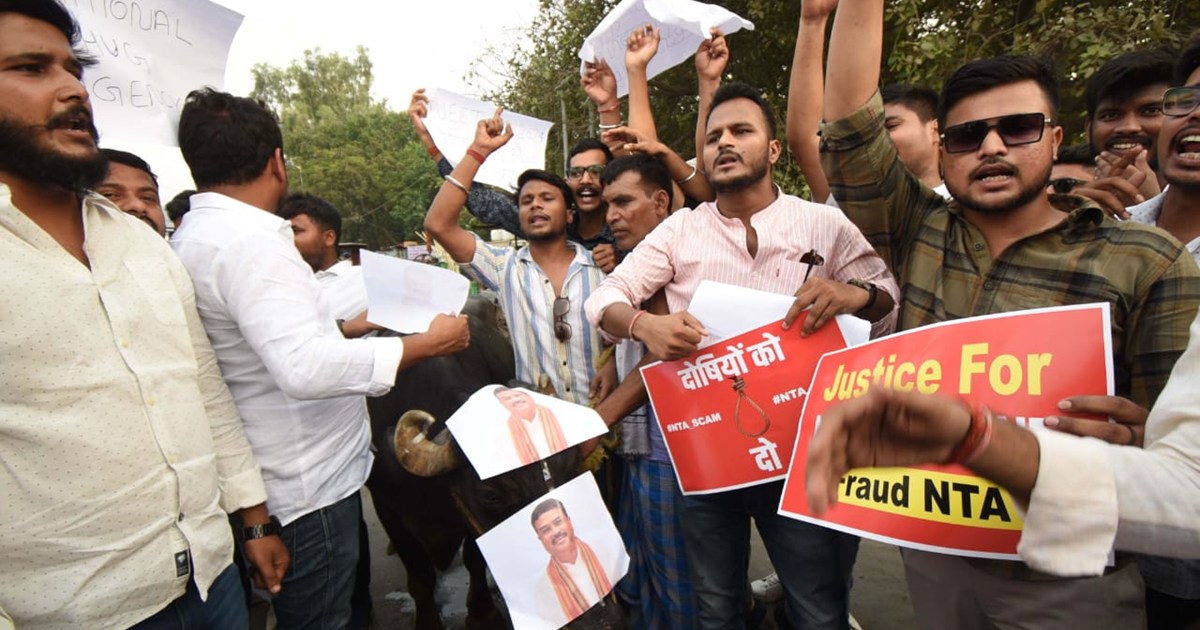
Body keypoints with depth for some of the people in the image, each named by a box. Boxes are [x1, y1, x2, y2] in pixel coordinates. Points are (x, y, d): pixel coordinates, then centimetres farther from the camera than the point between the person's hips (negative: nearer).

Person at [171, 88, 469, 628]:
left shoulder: (196, 237, 9)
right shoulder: (248, 240, -22)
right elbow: (305, 367, -33)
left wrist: (343, 328, 26)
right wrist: (428, 342, -26)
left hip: (293, 477, 10)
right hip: (309, 486, -10)